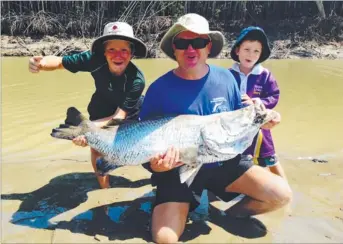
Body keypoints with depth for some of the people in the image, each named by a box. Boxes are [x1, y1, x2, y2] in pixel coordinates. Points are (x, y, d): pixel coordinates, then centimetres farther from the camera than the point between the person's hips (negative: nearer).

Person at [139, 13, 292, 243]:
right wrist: (154, 164, -29)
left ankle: (233, 213, 16)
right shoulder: (159, 89, -13)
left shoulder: (225, 78, -2)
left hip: (224, 162, 3)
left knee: (281, 194, -12)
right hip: (178, 170, -3)